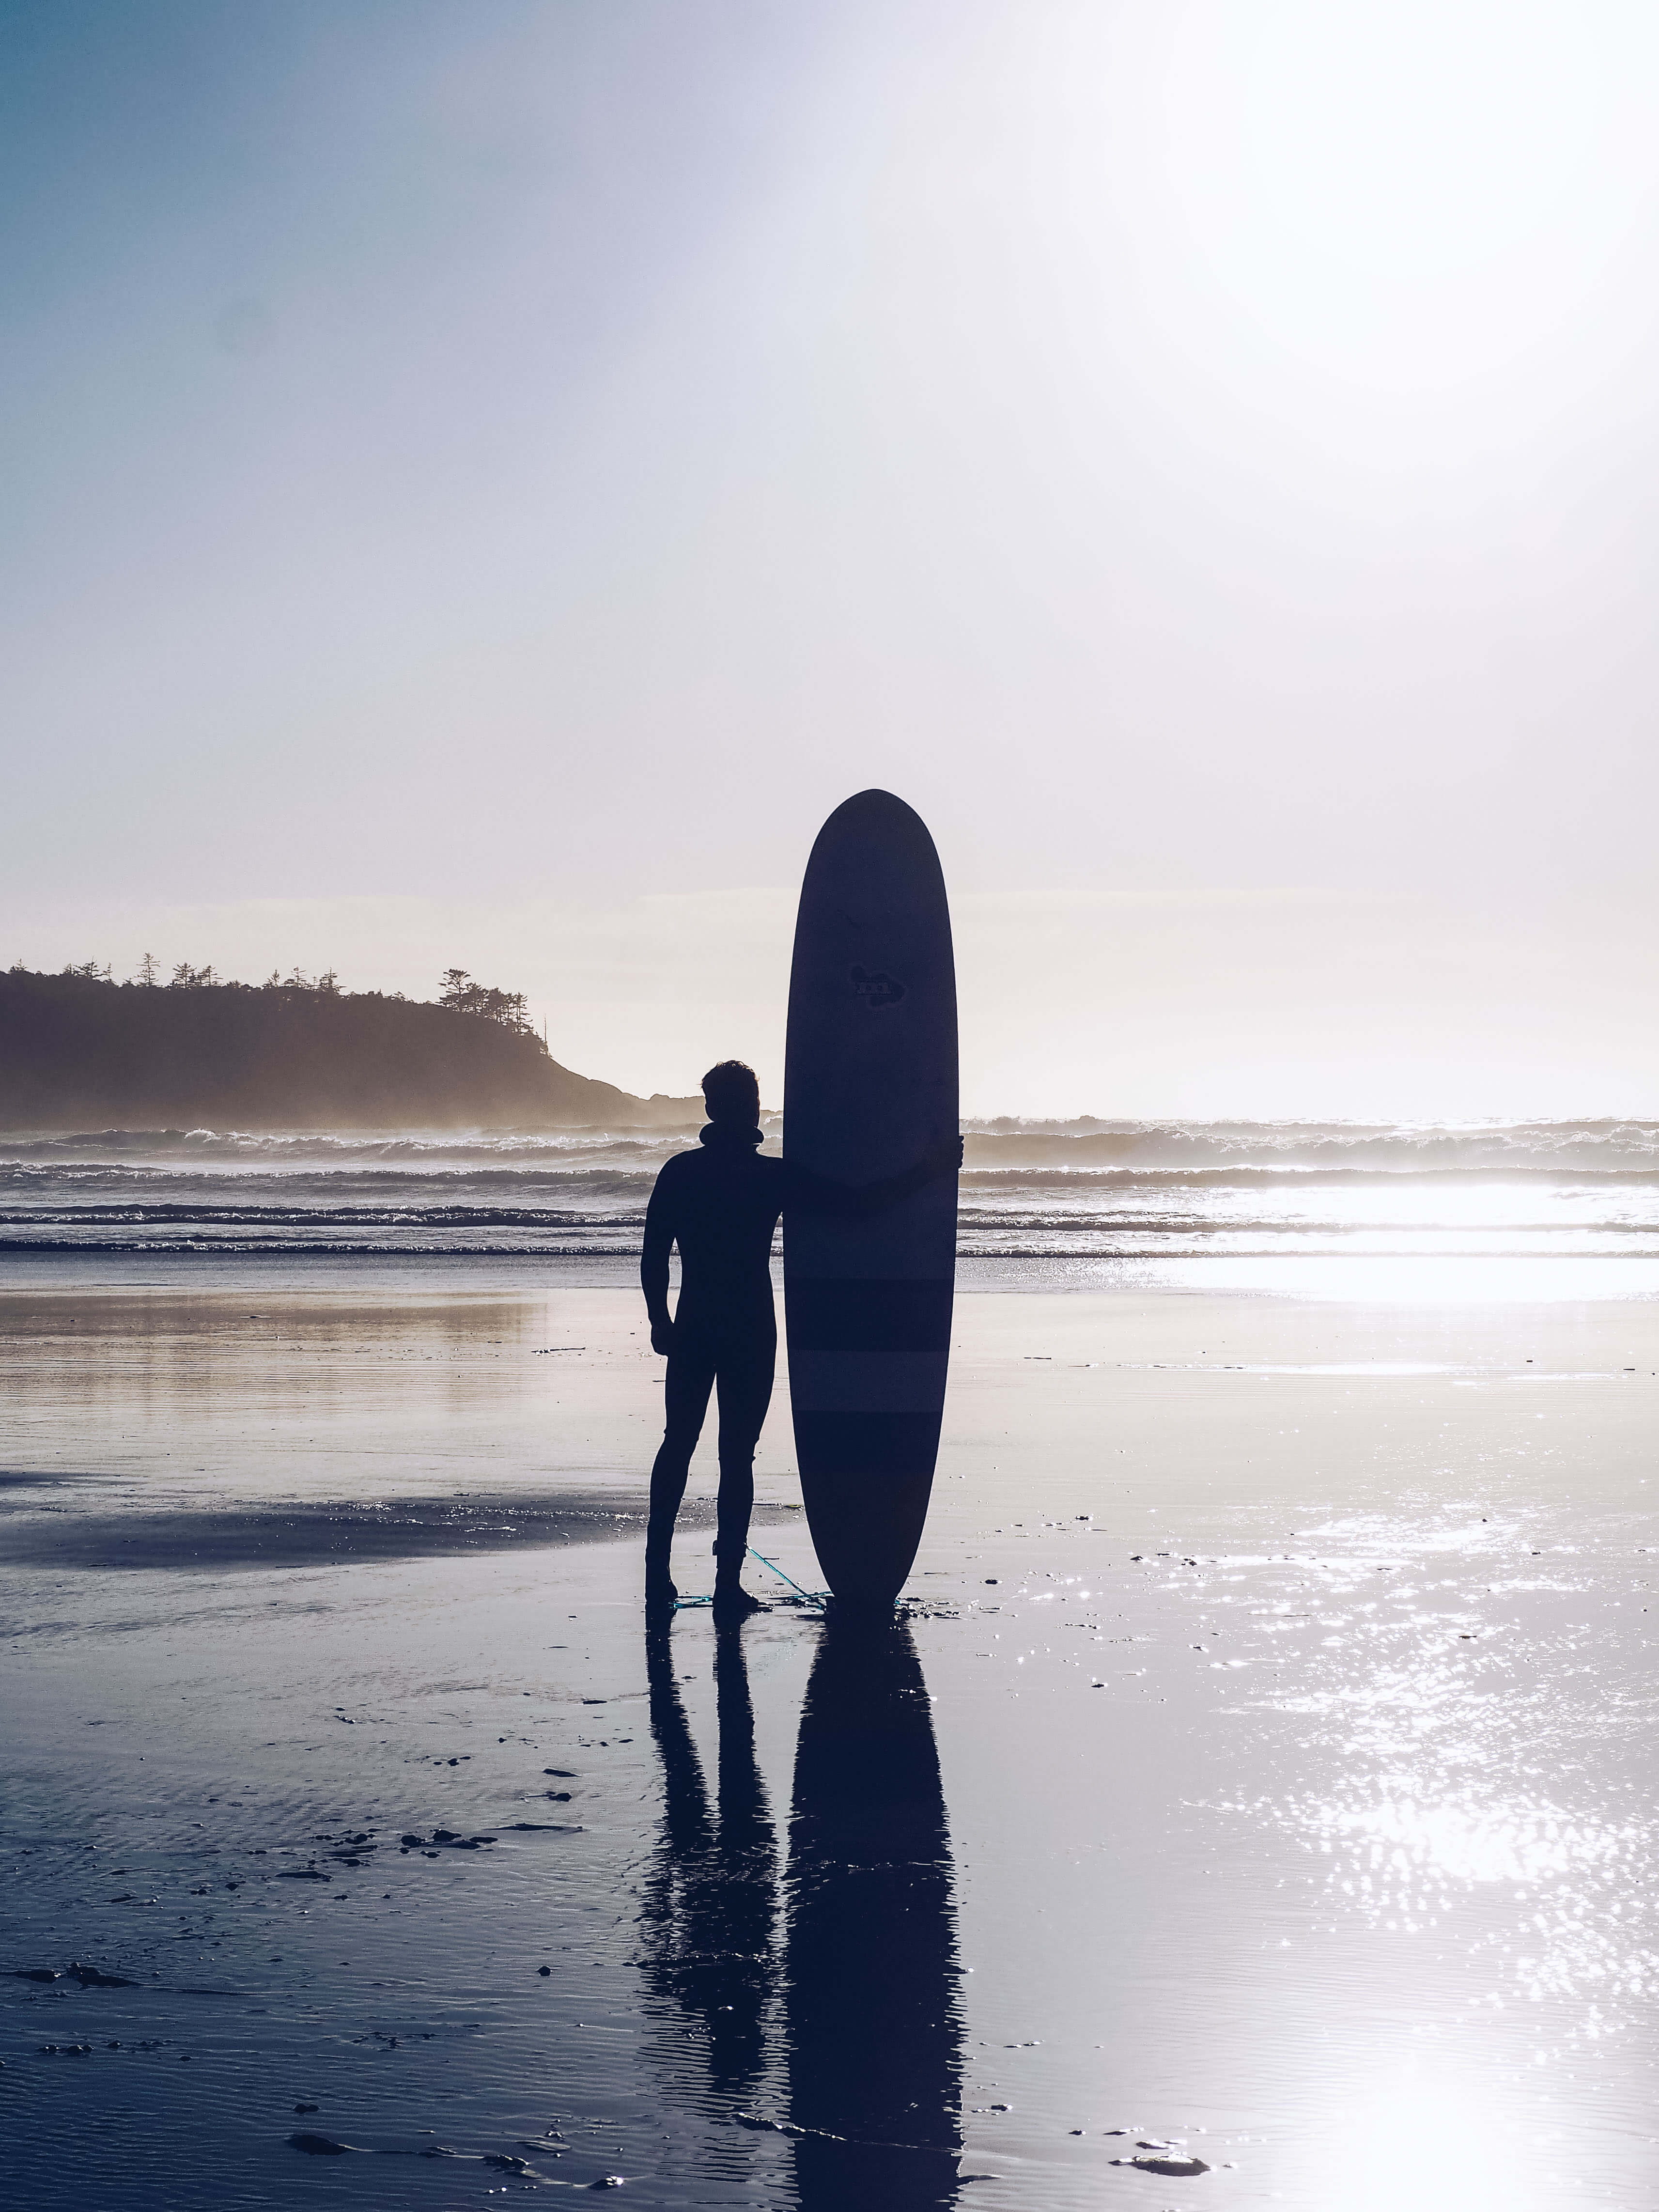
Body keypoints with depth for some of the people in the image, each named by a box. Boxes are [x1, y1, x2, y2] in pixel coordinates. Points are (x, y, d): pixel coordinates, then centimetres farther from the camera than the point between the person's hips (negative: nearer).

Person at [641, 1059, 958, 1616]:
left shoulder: (679, 1172, 0)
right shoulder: (775, 1177, -9)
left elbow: (653, 1257, 0)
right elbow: (859, 1204, -9)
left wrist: (659, 1320, 12)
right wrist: (927, 1170, 0)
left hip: (692, 1329, 3)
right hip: (751, 1334, -3)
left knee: (678, 1445, 14)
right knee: (737, 1455, 0)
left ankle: (657, 1571, 14)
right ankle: (728, 1585, -1)